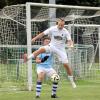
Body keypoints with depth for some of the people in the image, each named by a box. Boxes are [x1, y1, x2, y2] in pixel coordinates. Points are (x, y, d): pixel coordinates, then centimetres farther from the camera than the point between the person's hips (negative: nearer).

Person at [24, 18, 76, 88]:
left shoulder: (65, 32, -9)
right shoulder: (52, 29, -8)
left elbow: (70, 40, -13)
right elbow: (43, 34, -6)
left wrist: (71, 44, -37)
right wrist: (35, 38, -17)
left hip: (61, 49, 0)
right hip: (52, 46, 0)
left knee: (66, 64, -6)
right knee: (42, 49, -29)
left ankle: (72, 81, 7)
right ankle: (28, 58, -31)